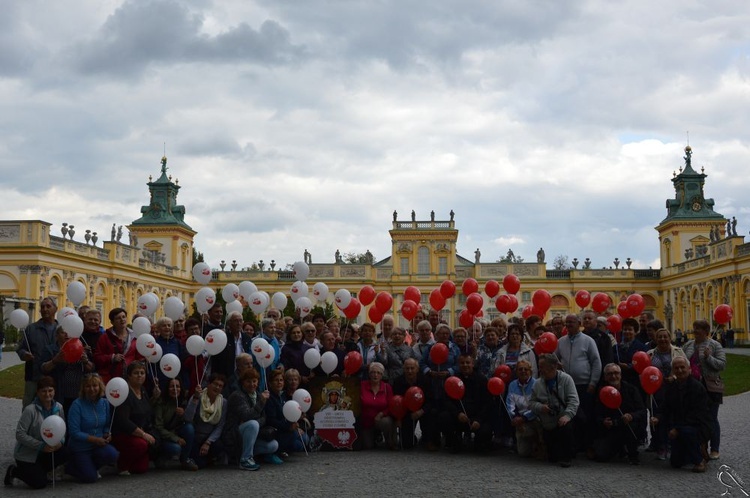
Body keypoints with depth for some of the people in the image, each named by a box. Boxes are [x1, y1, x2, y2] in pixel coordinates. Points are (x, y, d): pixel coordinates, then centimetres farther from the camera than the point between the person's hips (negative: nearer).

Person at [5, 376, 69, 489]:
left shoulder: (58, 408, -5)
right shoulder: (30, 410, -22)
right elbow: (20, 434, -22)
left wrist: (59, 442, -17)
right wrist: (41, 446, -26)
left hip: (45, 451, 6)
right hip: (26, 454, -5)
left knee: (64, 453, -21)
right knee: (40, 483, -11)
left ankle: (40, 471, 7)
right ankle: (14, 471, 16)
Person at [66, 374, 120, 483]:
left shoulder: (105, 403, 0)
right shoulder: (77, 405, -16)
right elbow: (74, 432, -18)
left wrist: (107, 434, -11)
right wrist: (94, 439, -20)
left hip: (99, 445, 4)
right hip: (80, 448, -4)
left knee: (113, 454, -26)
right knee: (90, 478, -14)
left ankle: (91, 467, 6)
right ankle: (69, 466, 17)